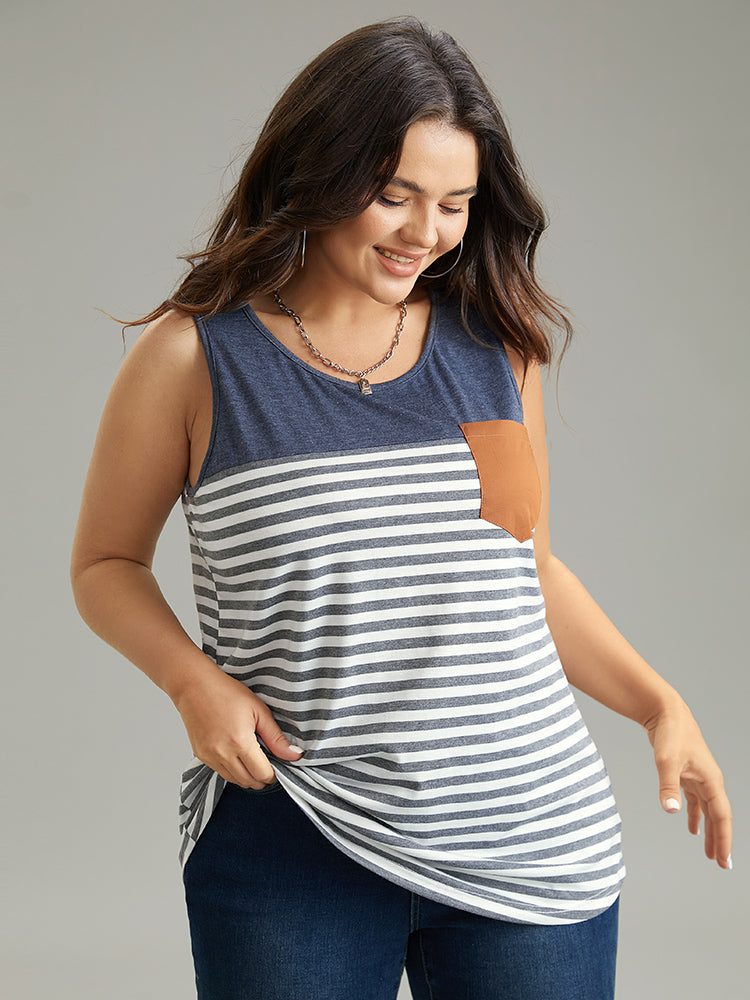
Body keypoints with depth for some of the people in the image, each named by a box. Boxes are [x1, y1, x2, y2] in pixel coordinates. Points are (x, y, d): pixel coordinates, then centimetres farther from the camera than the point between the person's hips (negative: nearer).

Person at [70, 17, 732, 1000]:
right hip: (291, 853, -2)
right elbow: (106, 563, 7)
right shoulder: (193, 356, -4)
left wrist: (661, 705, 7)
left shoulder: (498, 344, 6)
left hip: (533, 841, 3)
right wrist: (192, 679, -10)